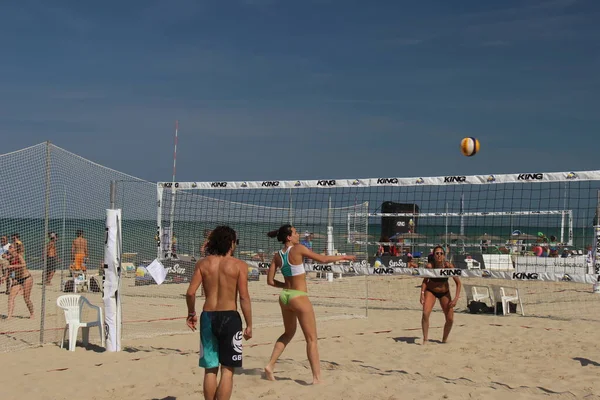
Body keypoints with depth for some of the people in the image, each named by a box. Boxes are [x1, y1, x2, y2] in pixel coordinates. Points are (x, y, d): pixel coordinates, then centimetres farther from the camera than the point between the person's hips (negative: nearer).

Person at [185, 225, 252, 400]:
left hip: (208, 317, 3)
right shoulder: (239, 265, -5)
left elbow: (190, 292, -4)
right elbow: (244, 297, -9)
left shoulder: (203, 263, 3)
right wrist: (249, 325, -2)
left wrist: (191, 313, 13)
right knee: (227, 370, 4)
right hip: (229, 317, -3)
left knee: (210, 369, 13)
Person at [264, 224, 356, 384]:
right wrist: (344, 257, 3)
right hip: (299, 297, -7)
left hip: (285, 297, 7)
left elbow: (270, 281, 6)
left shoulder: (277, 256, 4)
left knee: (288, 333, 26)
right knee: (312, 339, 0)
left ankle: (270, 365, 21)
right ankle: (317, 378, 0)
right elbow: (323, 259, -9)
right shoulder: (298, 249, -13)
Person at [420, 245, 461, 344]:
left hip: (444, 293, 1)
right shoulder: (429, 266, -25)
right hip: (430, 291, -1)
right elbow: (425, 280, -9)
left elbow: (458, 283, -17)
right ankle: (425, 339, -12)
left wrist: (456, 298, -24)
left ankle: (444, 339, 25)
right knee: (425, 313, -24)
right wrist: (422, 293, -21)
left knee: (450, 319, 0)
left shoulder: (448, 266, -25)